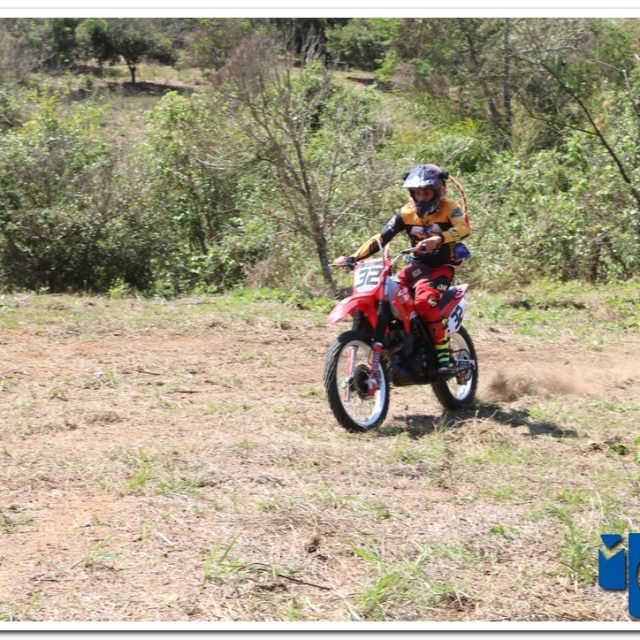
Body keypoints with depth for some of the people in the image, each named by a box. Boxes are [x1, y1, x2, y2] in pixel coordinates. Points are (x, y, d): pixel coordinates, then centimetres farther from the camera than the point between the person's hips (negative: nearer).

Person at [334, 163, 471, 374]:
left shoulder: (448, 208, -11)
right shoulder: (406, 213, 1)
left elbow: (463, 228, -30)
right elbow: (381, 237, -2)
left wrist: (438, 239, -48)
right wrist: (354, 257, -14)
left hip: (442, 267, -5)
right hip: (418, 264, 5)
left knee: (425, 300, -32)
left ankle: (443, 350, -25)